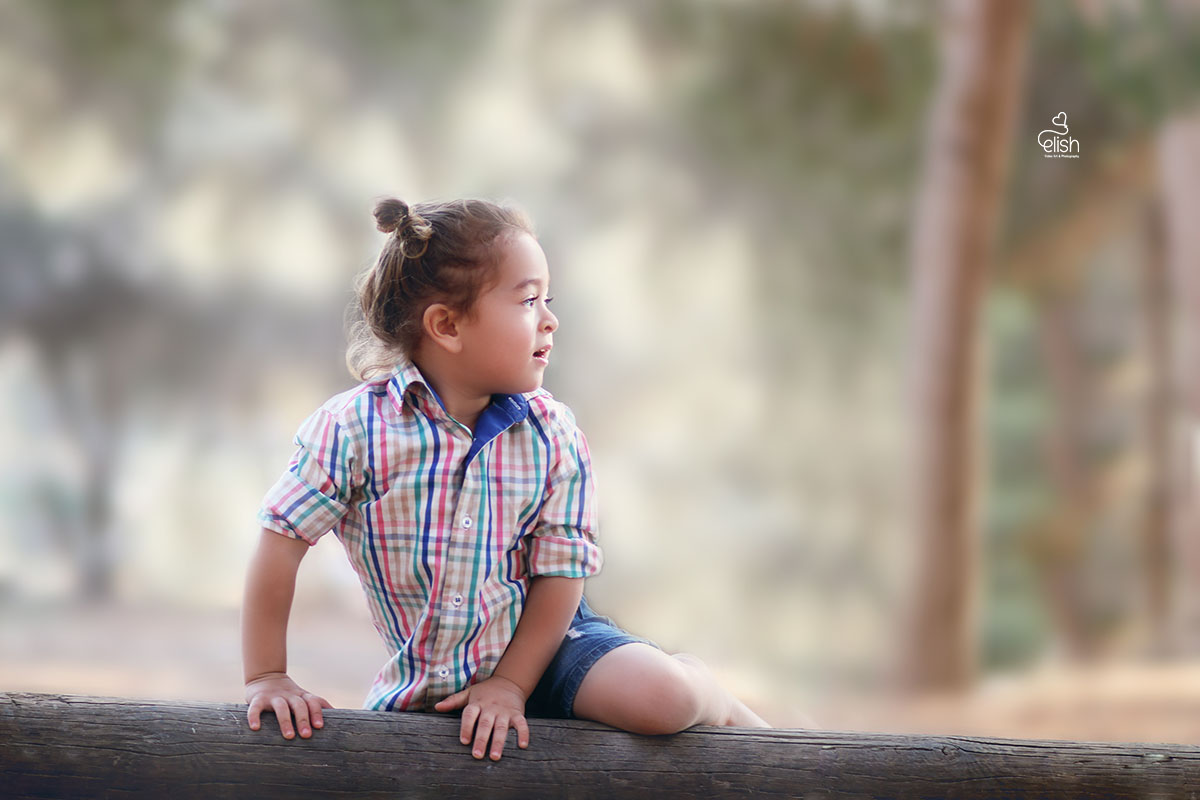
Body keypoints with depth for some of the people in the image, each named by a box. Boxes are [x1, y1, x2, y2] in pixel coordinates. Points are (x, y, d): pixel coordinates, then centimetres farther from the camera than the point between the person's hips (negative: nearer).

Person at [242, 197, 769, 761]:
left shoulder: (551, 434, -10)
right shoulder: (355, 428, -18)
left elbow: (560, 572, -6)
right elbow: (281, 543, -13)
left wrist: (510, 684, -13)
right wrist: (266, 678, -11)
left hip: (541, 645, -1)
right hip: (422, 684, 1)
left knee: (661, 699, -23)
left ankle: (706, 692, 12)